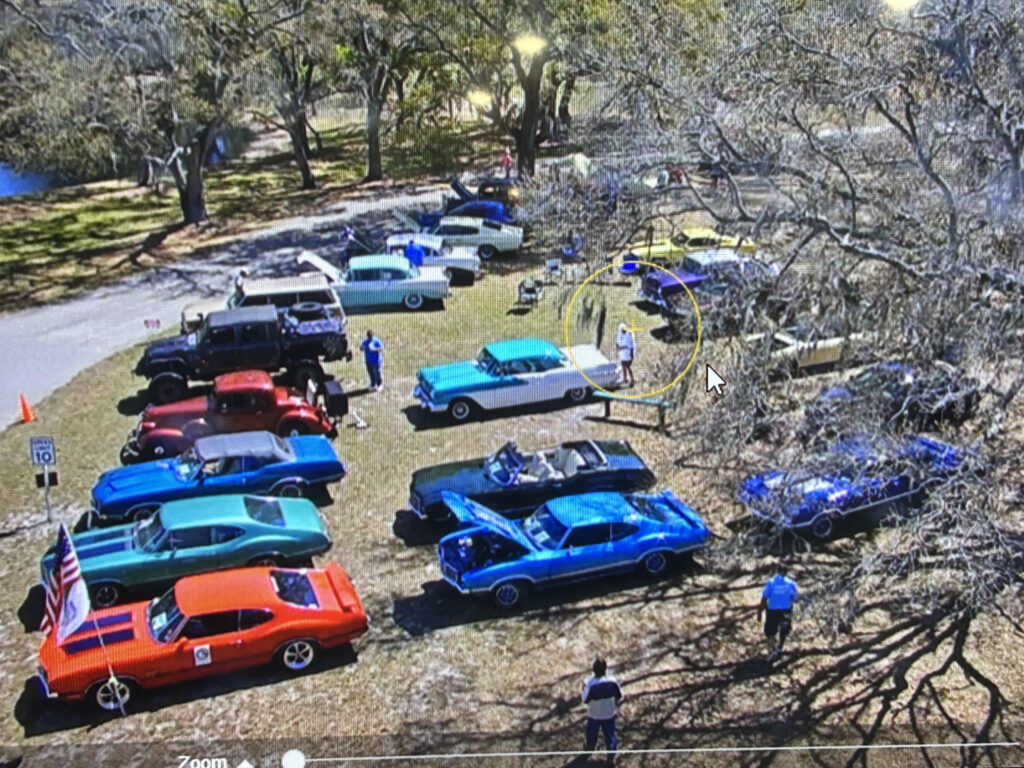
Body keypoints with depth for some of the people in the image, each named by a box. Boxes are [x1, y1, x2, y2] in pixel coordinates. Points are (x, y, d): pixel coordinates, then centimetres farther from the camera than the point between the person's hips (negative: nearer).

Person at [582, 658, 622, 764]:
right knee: (610, 734, 17)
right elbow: (619, 696, -5)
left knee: (592, 733, 24)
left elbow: (585, 700, -18)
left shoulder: (590, 684, -27)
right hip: (610, 714, 1)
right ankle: (611, 756, 20)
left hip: (594, 715, -1)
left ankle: (589, 747, 47)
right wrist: (615, 704, 14)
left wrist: (584, 689, -1)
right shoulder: (612, 681, -18)